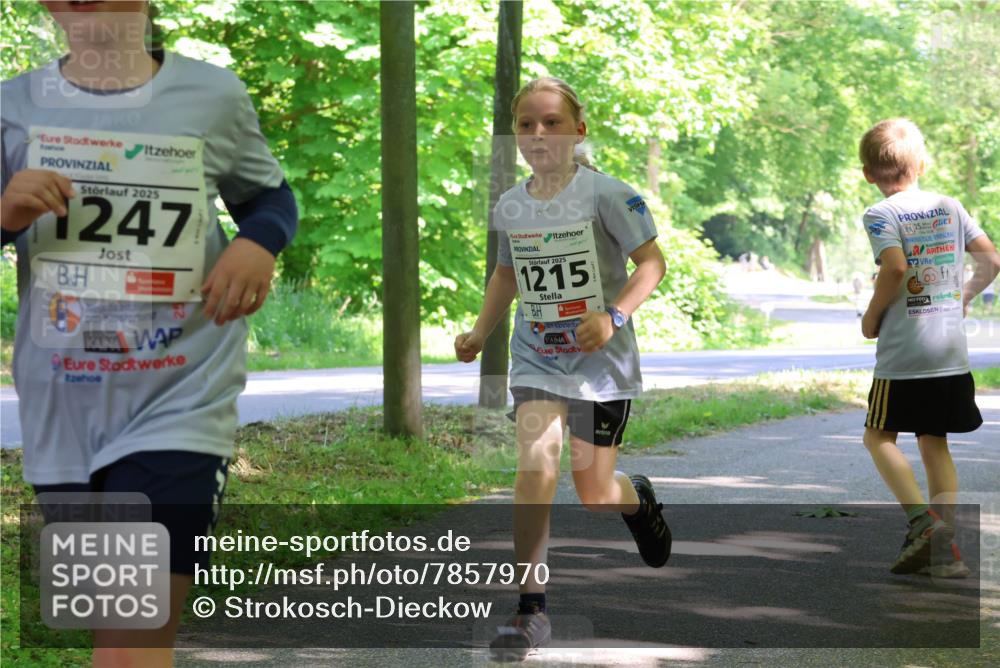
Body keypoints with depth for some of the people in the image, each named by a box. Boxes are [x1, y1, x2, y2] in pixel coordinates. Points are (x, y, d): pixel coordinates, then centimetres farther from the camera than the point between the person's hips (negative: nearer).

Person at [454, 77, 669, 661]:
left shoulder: (606, 194, -13)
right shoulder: (510, 207, 2)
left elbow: (652, 263, -11)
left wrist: (613, 315, -25)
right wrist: (481, 332, 8)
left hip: (602, 361, -3)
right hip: (537, 360, 3)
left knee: (594, 492, 4)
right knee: (537, 464, -18)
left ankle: (638, 499, 45)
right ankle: (531, 609, -12)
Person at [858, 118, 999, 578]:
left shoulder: (880, 215, -7)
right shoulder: (949, 207, 9)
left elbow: (895, 266, -22)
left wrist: (872, 316, -8)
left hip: (902, 350, -5)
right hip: (952, 351, 5)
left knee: (879, 436, 7)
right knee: (934, 443, 12)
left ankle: (922, 519, -14)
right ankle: (944, 550, 4)